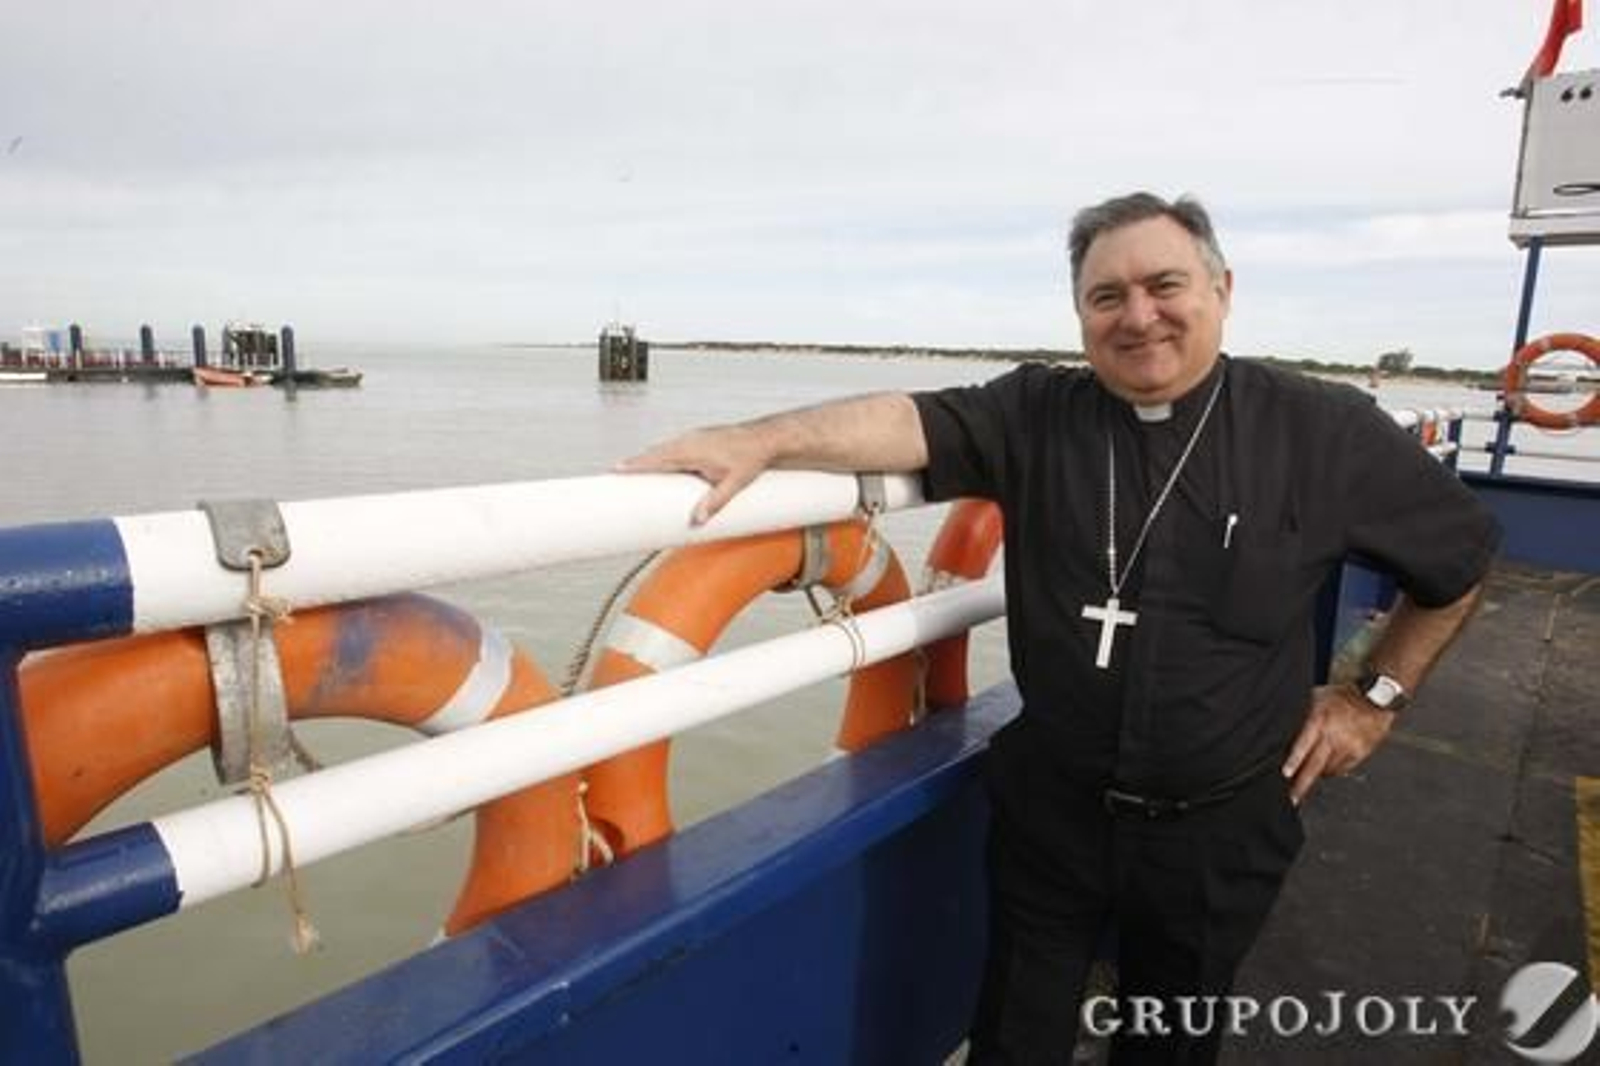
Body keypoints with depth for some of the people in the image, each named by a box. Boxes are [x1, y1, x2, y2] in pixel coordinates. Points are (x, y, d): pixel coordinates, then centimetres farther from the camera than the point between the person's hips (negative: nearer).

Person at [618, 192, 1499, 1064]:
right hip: (1047, 810, 0)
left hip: (1218, 829, 0)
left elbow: (1461, 555, 7)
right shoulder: (1035, 414, -6)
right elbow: (912, 421, -23)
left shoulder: (1325, 431, -7)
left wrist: (1375, 697, 6)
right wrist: (762, 441, -38)